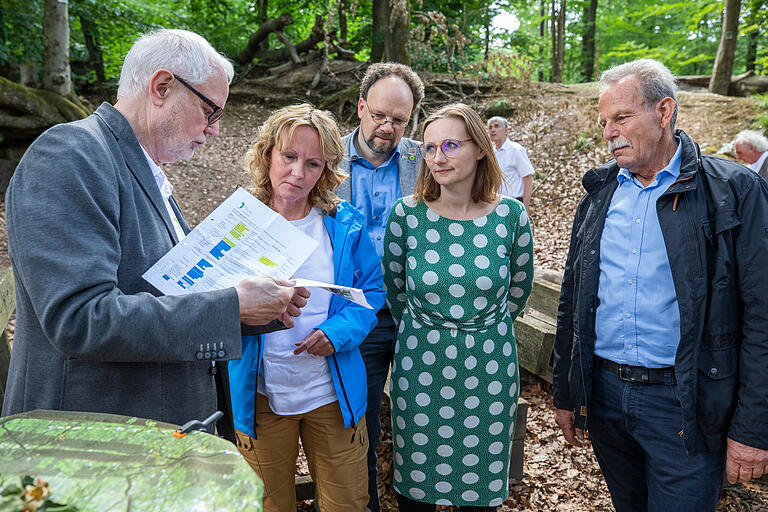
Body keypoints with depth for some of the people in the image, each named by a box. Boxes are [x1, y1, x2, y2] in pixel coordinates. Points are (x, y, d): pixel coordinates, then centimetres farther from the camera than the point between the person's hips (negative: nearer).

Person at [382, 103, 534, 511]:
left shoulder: (510, 215, -6)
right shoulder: (406, 214, -8)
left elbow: (520, 287, 9)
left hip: (489, 366, 0)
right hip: (420, 366, 0)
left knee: (482, 478, 14)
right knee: (416, 477, 14)